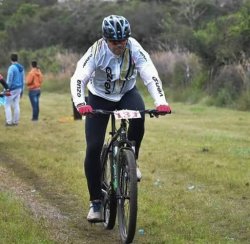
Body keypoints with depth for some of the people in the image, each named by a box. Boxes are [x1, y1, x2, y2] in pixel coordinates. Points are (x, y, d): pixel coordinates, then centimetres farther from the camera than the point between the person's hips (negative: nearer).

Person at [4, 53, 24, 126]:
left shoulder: (12, 67, -15)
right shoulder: (21, 68, 9)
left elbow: (9, 80, -17)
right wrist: (21, 90, 21)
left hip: (12, 89, -7)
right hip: (19, 88, 7)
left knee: (7, 105, -1)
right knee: (16, 105, 10)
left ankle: (9, 121, -7)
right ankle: (15, 121, 11)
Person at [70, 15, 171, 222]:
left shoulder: (134, 48, -23)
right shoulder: (96, 52, -27)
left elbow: (151, 75, -30)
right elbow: (78, 78, -35)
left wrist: (161, 101, -46)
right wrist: (80, 103, -54)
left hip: (127, 94, 1)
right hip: (99, 98, -1)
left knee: (138, 117, -34)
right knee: (93, 149, -12)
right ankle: (96, 202, 1)